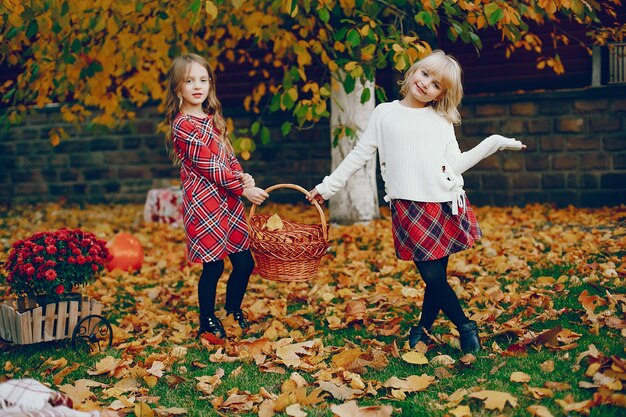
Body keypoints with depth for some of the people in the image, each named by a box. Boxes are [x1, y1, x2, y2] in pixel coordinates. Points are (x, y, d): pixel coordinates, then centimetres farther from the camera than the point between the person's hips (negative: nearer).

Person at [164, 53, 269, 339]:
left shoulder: (212, 117, 13)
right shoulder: (183, 125, -13)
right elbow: (209, 168, -15)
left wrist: (242, 176, -3)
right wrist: (243, 189, -11)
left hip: (228, 202, 8)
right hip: (205, 205, -8)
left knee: (245, 262, 11)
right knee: (213, 266, 1)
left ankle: (234, 310, 36)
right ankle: (207, 321, 22)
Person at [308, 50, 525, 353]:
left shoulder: (441, 121, 15)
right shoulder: (384, 113, 11)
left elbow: (455, 164, 9)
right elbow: (359, 155, 14)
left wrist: (495, 143, 8)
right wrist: (328, 186, 14)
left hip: (446, 205, 2)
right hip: (409, 208, -2)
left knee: (437, 276, 1)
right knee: (432, 277, -8)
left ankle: (422, 331, 23)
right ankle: (466, 328, 11)